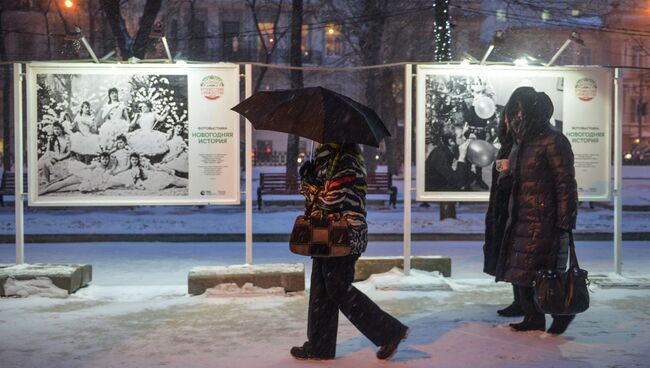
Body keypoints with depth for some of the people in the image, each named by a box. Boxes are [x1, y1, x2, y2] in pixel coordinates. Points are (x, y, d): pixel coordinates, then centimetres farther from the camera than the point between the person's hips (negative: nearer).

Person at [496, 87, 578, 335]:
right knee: (520, 272, 9)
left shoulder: (552, 142, -12)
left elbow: (565, 184, -14)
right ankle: (533, 318, 19)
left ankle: (562, 312, 14)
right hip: (521, 219, 9)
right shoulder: (522, 143, 14)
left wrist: (565, 222, -17)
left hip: (544, 220, -9)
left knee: (541, 272, -6)